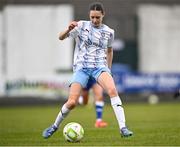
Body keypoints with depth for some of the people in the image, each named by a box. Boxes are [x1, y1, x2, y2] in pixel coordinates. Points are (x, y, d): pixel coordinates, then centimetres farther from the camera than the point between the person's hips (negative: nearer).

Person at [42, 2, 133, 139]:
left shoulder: (109, 32, 8)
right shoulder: (81, 26, 1)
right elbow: (61, 37, -3)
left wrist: (108, 69, 22)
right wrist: (69, 29, -24)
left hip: (100, 67, 1)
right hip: (81, 67, -1)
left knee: (112, 90, -28)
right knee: (72, 102, -11)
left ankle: (123, 128, -29)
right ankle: (55, 126, 17)